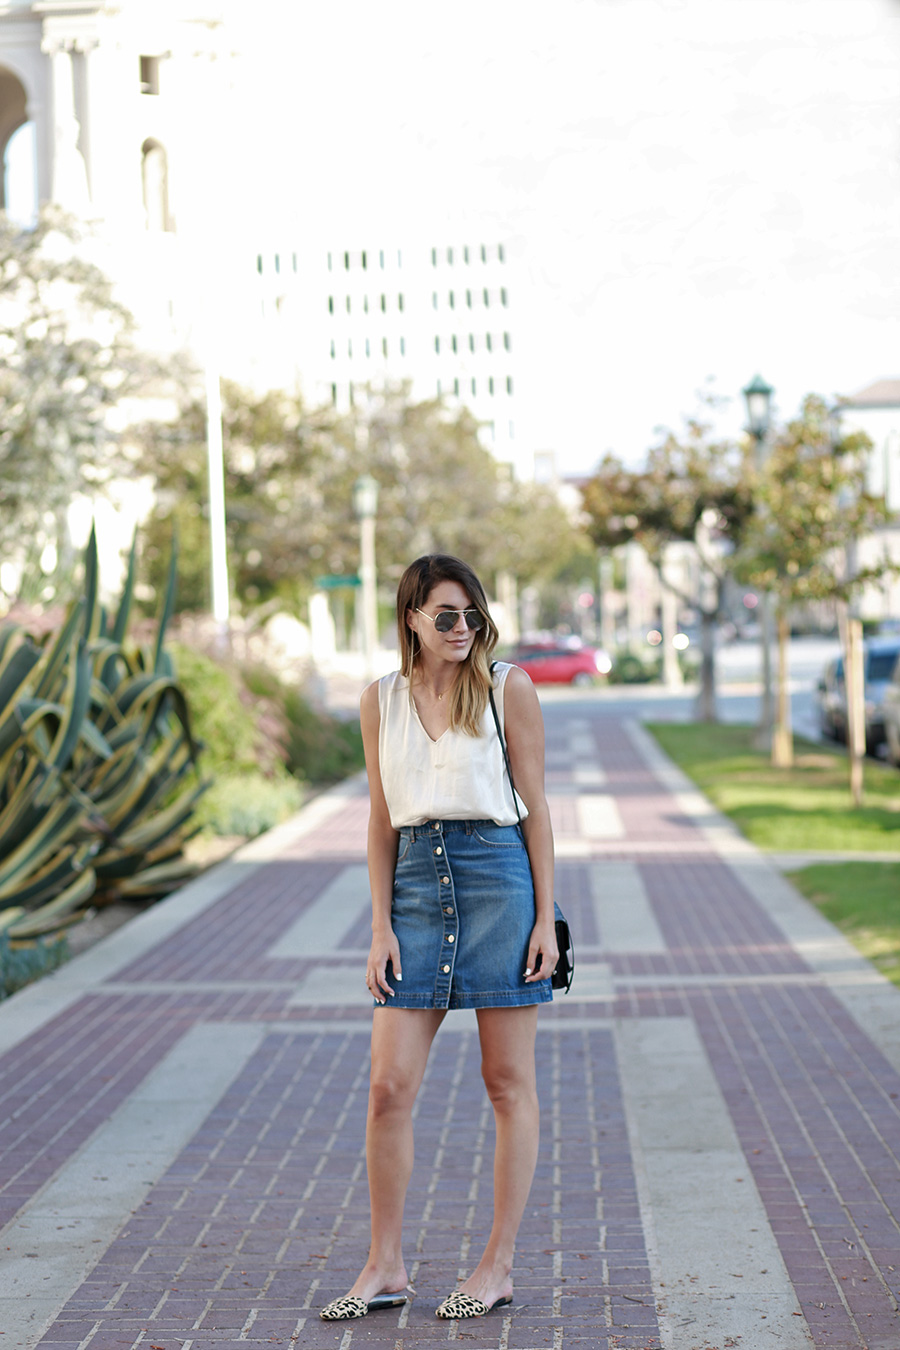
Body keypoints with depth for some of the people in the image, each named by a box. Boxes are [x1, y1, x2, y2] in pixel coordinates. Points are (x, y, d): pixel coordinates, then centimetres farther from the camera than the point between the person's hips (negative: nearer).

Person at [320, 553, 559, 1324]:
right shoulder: (381, 701, 8)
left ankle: (500, 1266, 14)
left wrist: (545, 917, -4)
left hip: (499, 877, -3)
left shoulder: (508, 688, 0)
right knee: (390, 1086, 0)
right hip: (417, 881, 3)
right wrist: (382, 927, 4)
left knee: (509, 1081, 4)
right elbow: (382, 820, 11)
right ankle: (386, 1268, 12)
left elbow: (536, 805, 1)